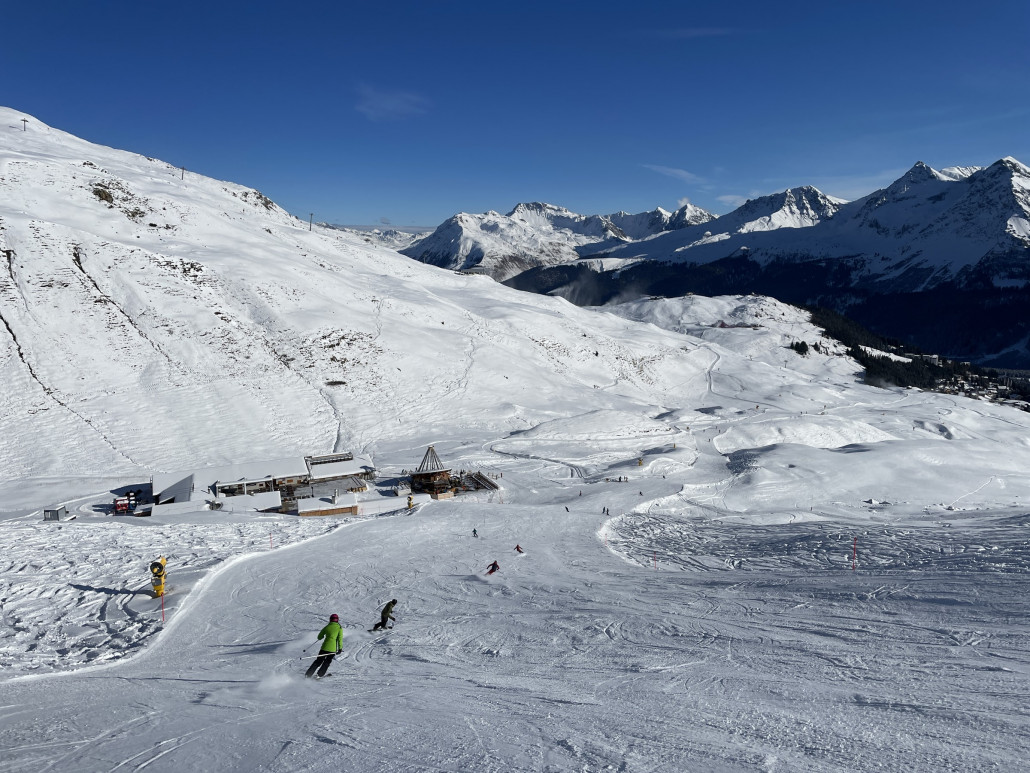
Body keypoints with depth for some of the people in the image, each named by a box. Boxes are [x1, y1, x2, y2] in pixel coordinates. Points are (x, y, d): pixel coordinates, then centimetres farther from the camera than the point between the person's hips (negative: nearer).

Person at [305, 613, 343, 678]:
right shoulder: (339, 628, 1)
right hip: (332, 649, -2)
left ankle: (308, 674, 14)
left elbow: (319, 637, 15)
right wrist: (340, 649, -3)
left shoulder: (327, 627, 7)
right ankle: (319, 675, 11)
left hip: (324, 647, 2)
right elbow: (340, 639, -7)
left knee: (318, 661, 18)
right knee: (327, 661, 19)